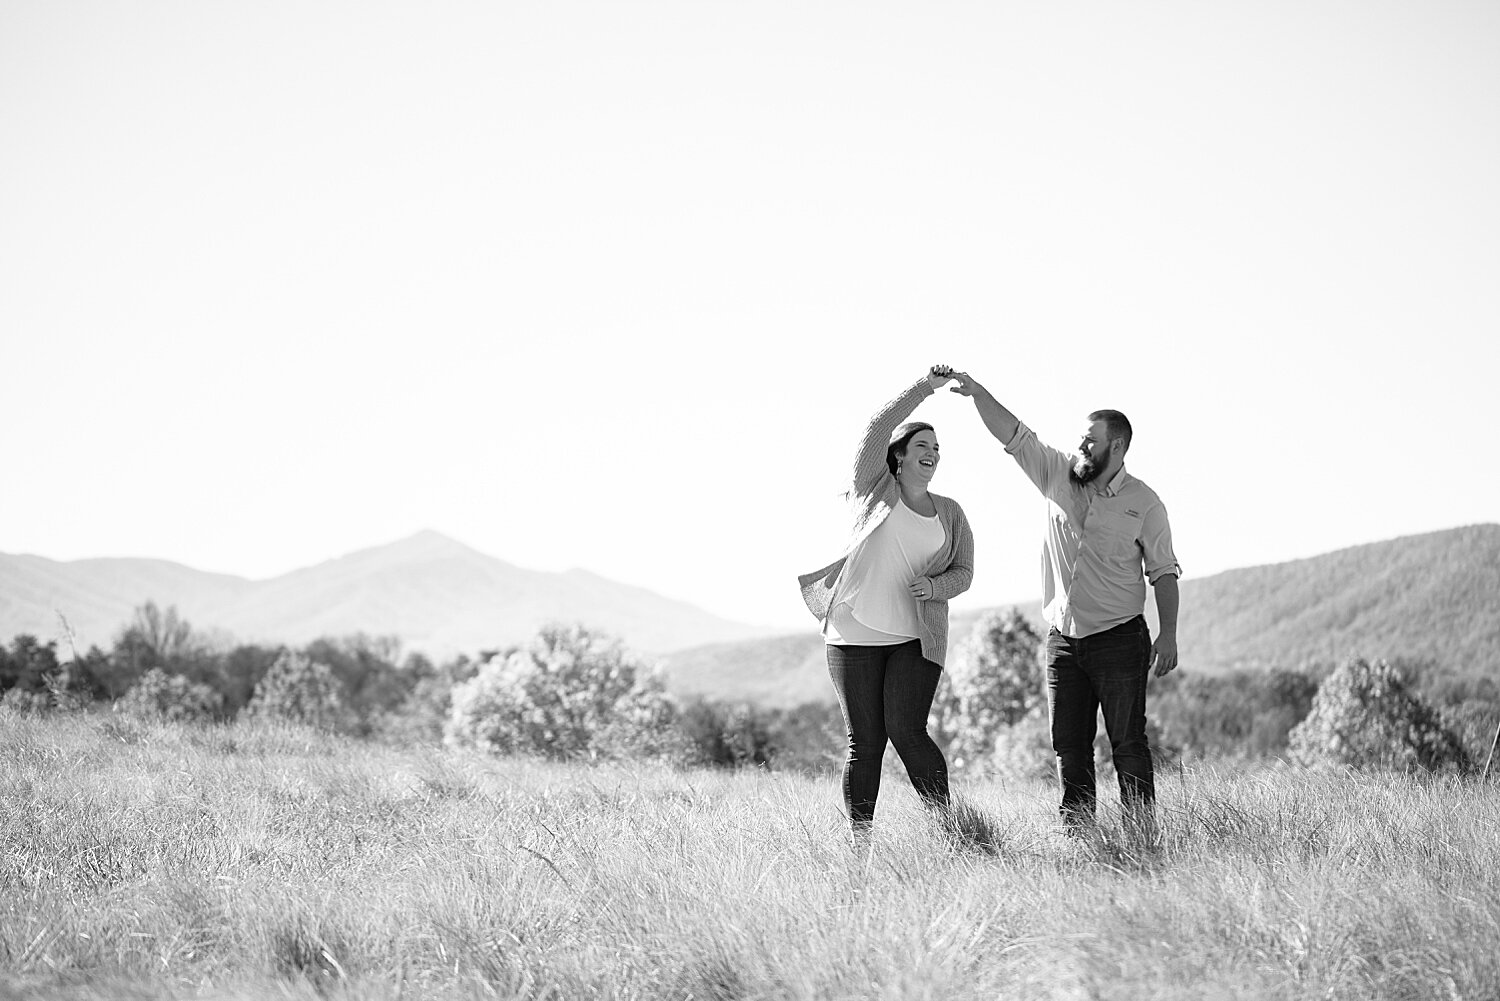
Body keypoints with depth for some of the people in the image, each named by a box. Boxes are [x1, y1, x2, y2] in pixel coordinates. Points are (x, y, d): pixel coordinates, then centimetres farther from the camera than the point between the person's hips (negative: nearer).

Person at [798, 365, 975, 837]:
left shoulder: (949, 512, 14)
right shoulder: (874, 489, 7)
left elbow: (964, 572, 13)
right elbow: (877, 428, -5)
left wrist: (934, 586, -8)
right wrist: (924, 388, -7)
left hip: (916, 637, 1)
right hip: (856, 634, -1)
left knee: (906, 731, -13)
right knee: (864, 742, -1)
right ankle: (860, 839, 4)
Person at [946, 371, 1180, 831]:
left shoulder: (1143, 503, -3)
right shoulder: (1058, 475, 6)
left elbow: (1163, 571, -2)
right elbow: (1011, 433, 2)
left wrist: (1168, 633, -9)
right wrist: (977, 392, -12)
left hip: (1119, 638, -4)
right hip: (1062, 639, 4)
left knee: (1127, 742, -3)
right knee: (1069, 743, 5)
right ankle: (1076, 828, 10)